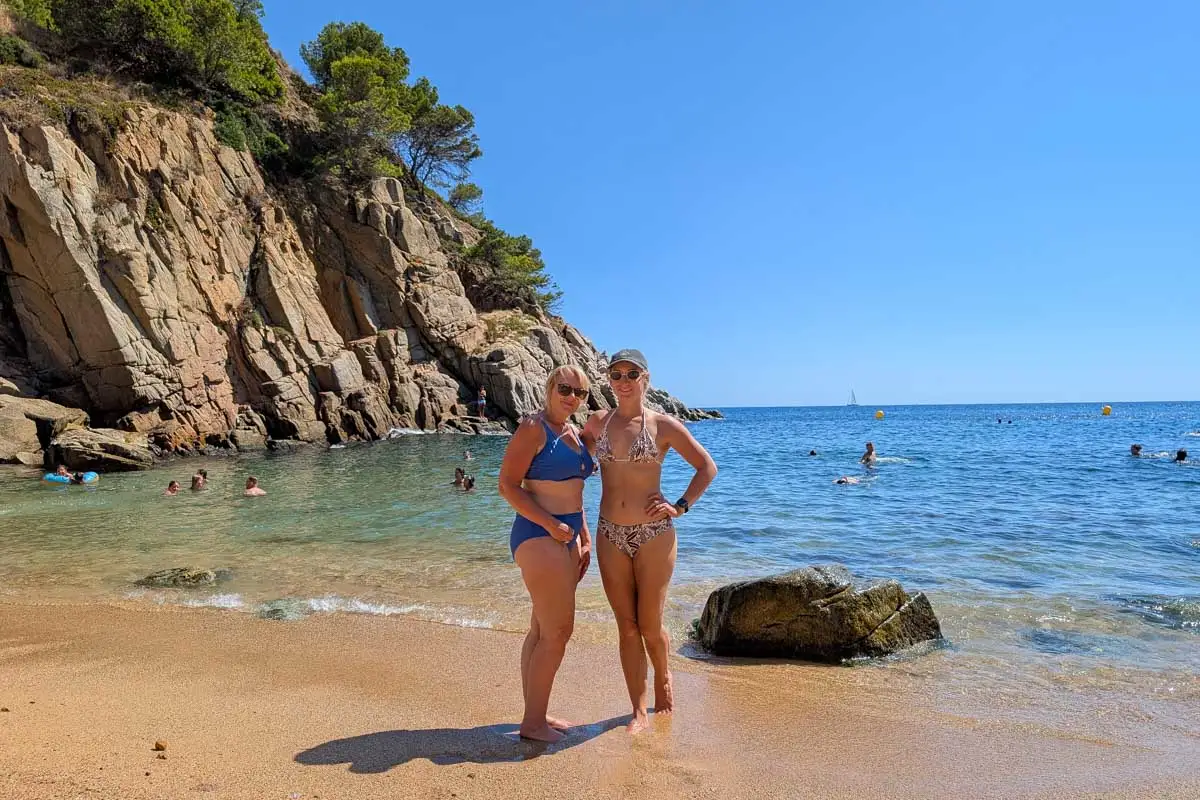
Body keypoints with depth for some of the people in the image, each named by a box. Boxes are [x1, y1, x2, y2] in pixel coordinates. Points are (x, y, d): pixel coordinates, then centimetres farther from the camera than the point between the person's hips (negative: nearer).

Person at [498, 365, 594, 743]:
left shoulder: (573, 432, 14)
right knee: (558, 631, -6)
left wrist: (584, 537, 16)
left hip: (567, 537, 9)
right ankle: (534, 722, 7)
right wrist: (551, 525, -18)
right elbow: (507, 485, -16)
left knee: (542, 629, 14)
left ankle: (534, 715, 24)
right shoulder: (533, 428, -11)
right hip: (538, 537, -9)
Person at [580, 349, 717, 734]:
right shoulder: (597, 423, 5)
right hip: (610, 536, 3)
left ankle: (663, 675, 37)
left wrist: (680, 506, -4)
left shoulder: (663, 425, -3)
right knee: (627, 626, 7)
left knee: (650, 626, 5)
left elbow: (707, 466, 5)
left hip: (654, 534, -2)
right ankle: (639, 710, 21)